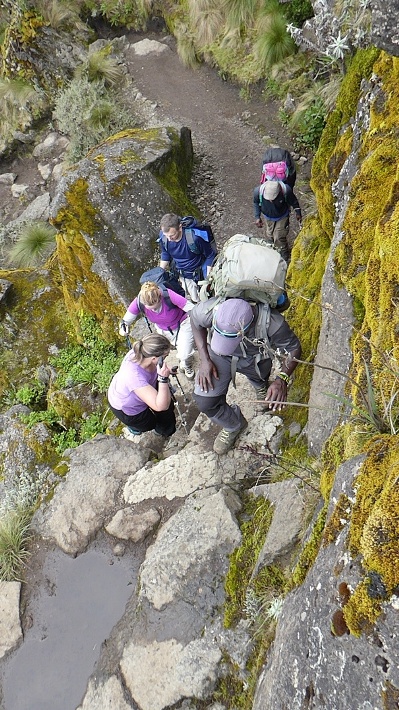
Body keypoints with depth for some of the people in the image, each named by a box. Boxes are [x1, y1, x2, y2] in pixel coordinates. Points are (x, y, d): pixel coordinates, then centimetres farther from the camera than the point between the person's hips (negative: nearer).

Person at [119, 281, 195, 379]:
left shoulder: (168, 295, -42)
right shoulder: (139, 302, -32)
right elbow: (126, 320, -19)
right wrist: (123, 327, -41)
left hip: (182, 323, -3)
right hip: (163, 329, 3)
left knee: (184, 355, -5)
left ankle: (187, 366, 33)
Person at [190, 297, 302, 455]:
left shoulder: (272, 323, -41)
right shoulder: (209, 310, -37)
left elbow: (294, 348, -23)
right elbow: (195, 319, -12)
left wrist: (282, 380, -40)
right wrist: (204, 359, -18)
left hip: (255, 358, 0)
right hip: (219, 357, 1)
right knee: (205, 401, -10)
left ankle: (261, 385, 68)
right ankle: (233, 425, 21)